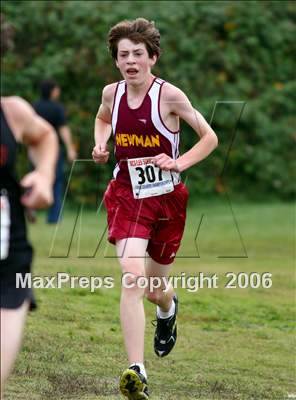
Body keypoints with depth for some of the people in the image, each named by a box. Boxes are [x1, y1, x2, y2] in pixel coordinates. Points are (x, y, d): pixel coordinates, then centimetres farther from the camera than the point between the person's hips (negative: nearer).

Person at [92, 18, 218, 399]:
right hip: (127, 194, 1)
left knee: (155, 291, 15)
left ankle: (168, 307, 57)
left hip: (167, 197, -1)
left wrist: (179, 162, -18)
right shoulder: (111, 93, -2)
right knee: (132, 275, -23)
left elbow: (209, 137, -4)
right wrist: (100, 145, 4)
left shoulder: (168, 95, -13)